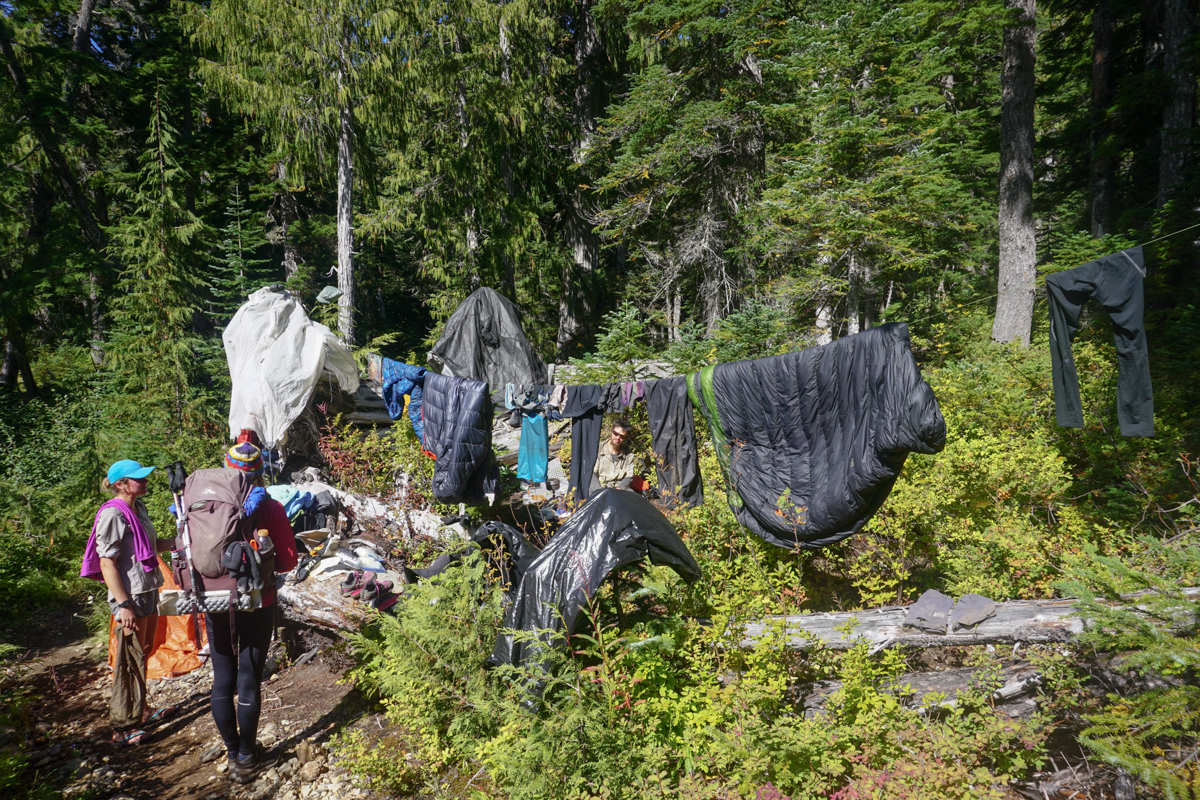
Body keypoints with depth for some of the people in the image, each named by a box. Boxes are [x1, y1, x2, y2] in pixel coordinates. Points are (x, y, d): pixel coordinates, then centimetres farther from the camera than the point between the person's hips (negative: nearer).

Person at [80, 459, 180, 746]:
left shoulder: (139, 508, 9)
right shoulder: (113, 515, -18)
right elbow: (107, 563, -20)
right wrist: (124, 604, -23)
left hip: (148, 593, 10)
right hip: (130, 598, -9)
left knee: (144, 653, 20)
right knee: (130, 661, -1)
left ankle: (141, 711, 34)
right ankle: (123, 728, 9)